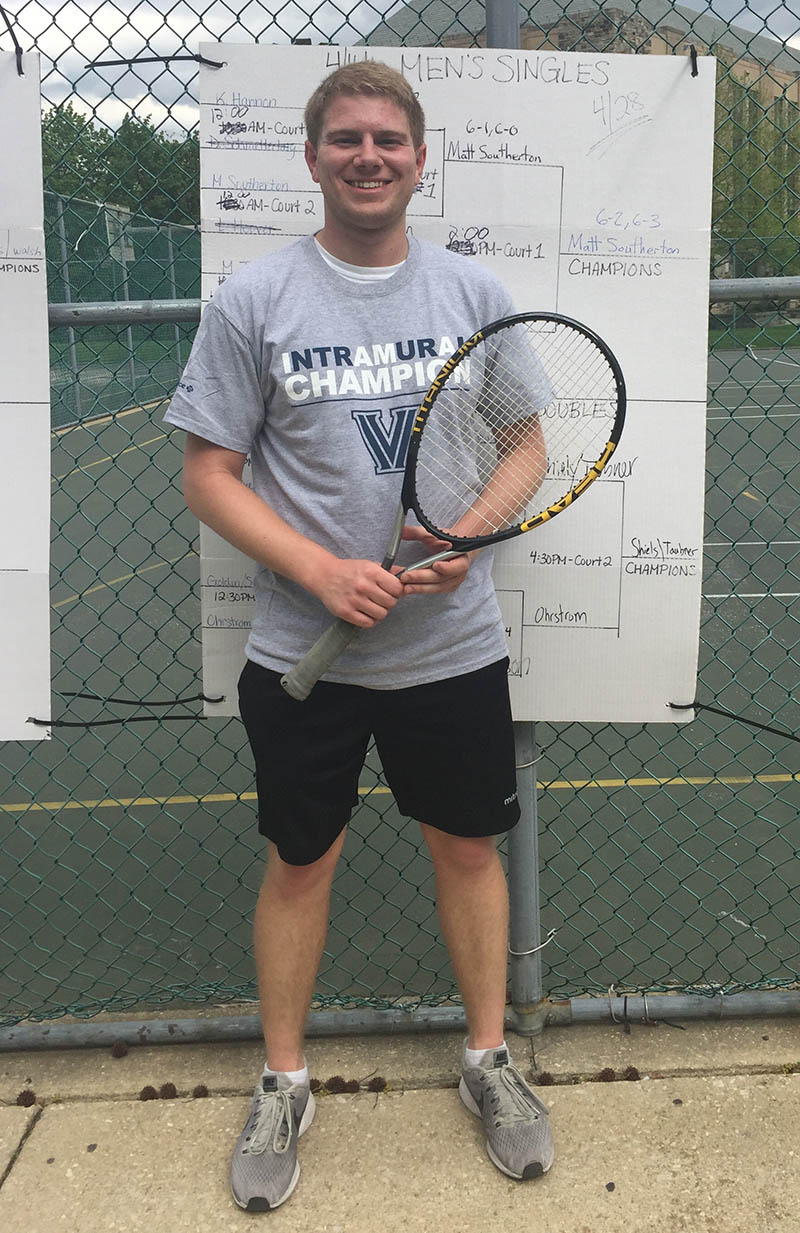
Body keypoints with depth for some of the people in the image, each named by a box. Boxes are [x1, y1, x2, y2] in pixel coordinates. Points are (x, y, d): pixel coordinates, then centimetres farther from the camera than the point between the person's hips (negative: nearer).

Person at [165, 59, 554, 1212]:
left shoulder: (475, 290, 2)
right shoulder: (252, 299, -5)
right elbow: (208, 474, -5)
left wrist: (476, 534, -13)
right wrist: (321, 570, -18)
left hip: (455, 644, 2)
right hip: (302, 651, -1)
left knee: (469, 849, 13)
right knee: (301, 861, 12)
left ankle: (489, 1060, 35)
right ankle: (283, 1084, 32)